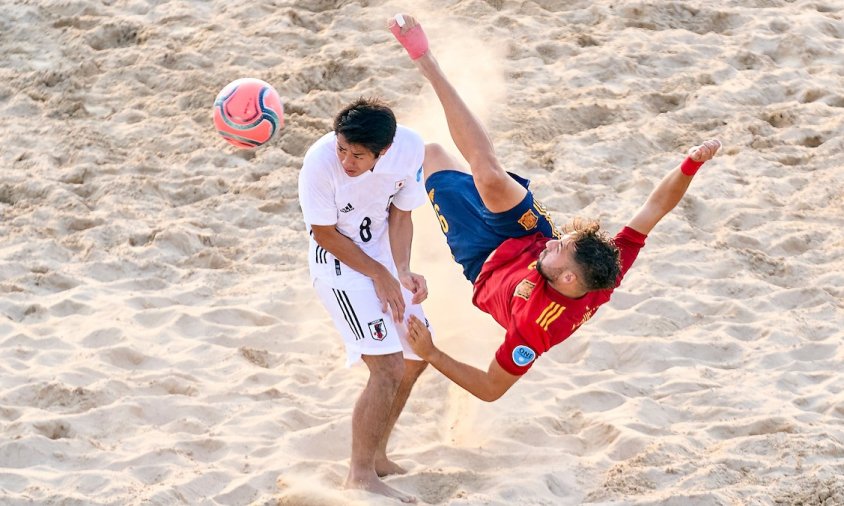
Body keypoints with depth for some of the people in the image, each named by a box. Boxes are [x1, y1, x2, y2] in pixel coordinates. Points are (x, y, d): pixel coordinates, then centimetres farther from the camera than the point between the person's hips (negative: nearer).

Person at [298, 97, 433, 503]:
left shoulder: (410, 148, -20)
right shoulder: (321, 161, -31)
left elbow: (400, 214, -6)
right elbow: (325, 233, -18)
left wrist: (402, 270, -21)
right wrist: (381, 275, -17)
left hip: (382, 254, 6)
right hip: (337, 259, -6)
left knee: (416, 358, 15)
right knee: (388, 367, -17)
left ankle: (376, 457, 32)